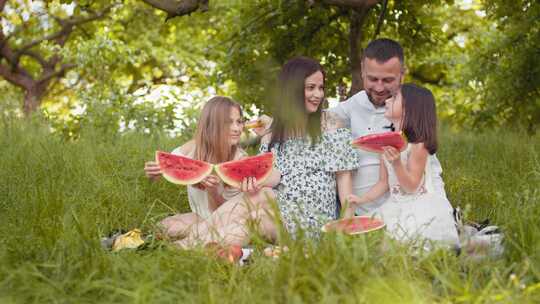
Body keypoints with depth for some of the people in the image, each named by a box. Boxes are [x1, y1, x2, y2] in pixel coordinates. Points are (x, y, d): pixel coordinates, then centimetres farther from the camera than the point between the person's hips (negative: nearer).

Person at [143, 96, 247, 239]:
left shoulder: (239, 159, -21)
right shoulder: (195, 147, -11)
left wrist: (212, 190, -38)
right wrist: (152, 172, -28)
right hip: (200, 216, 5)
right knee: (165, 227, -19)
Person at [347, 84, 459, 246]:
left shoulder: (418, 143, -13)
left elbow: (411, 187, -15)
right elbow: (383, 183, 10)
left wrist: (396, 163, -30)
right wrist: (362, 199, -4)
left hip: (421, 207, -6)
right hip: (396, 207, 6)